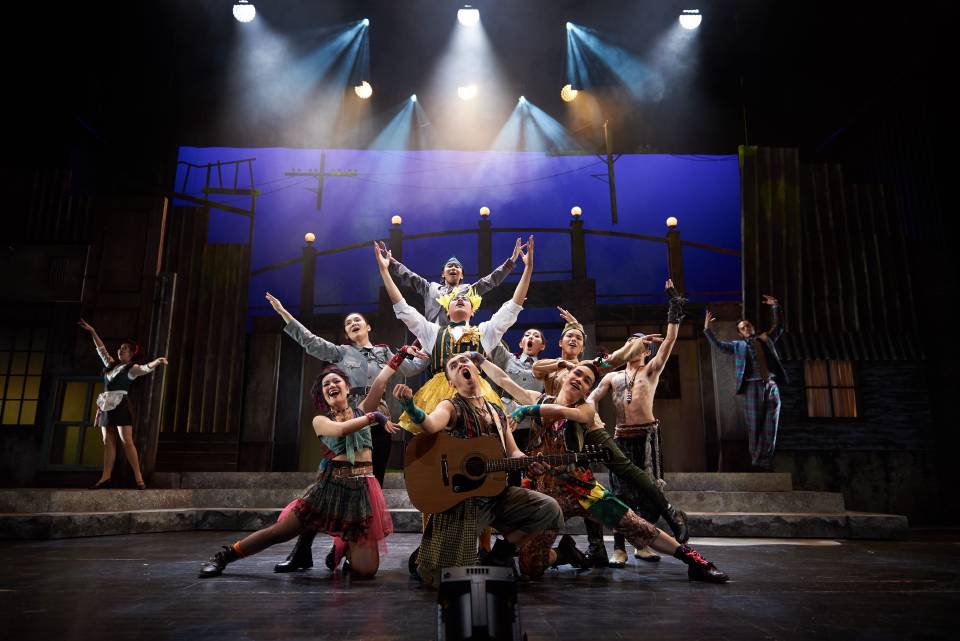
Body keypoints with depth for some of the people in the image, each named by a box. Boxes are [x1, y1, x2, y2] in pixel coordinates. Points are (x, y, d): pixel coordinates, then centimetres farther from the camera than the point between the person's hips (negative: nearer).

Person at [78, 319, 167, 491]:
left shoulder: (132, 368, -3)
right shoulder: (111, 364, 18)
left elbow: (146, 368, -22)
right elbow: (102, 349, 27)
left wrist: (157, 361, -43)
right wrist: (92, 332, 27)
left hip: (120, 406, -7)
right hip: (106, 406, 7)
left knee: (126, 441, -13)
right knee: (108, 442, 4)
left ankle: (138, 477, -16)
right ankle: (106, 477, 4)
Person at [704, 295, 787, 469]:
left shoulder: (766, 339, 17)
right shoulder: (738, 345, 9)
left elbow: (778, 327, 21)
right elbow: (718, 345, 1)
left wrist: (775, 307, 10)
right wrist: (707, 329, -9)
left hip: (772, 387, 3)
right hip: (752, 388, -3)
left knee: (770, 428, 4)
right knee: (755, 427, 1)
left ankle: (763, 462, 11)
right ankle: (756, 462, 9)